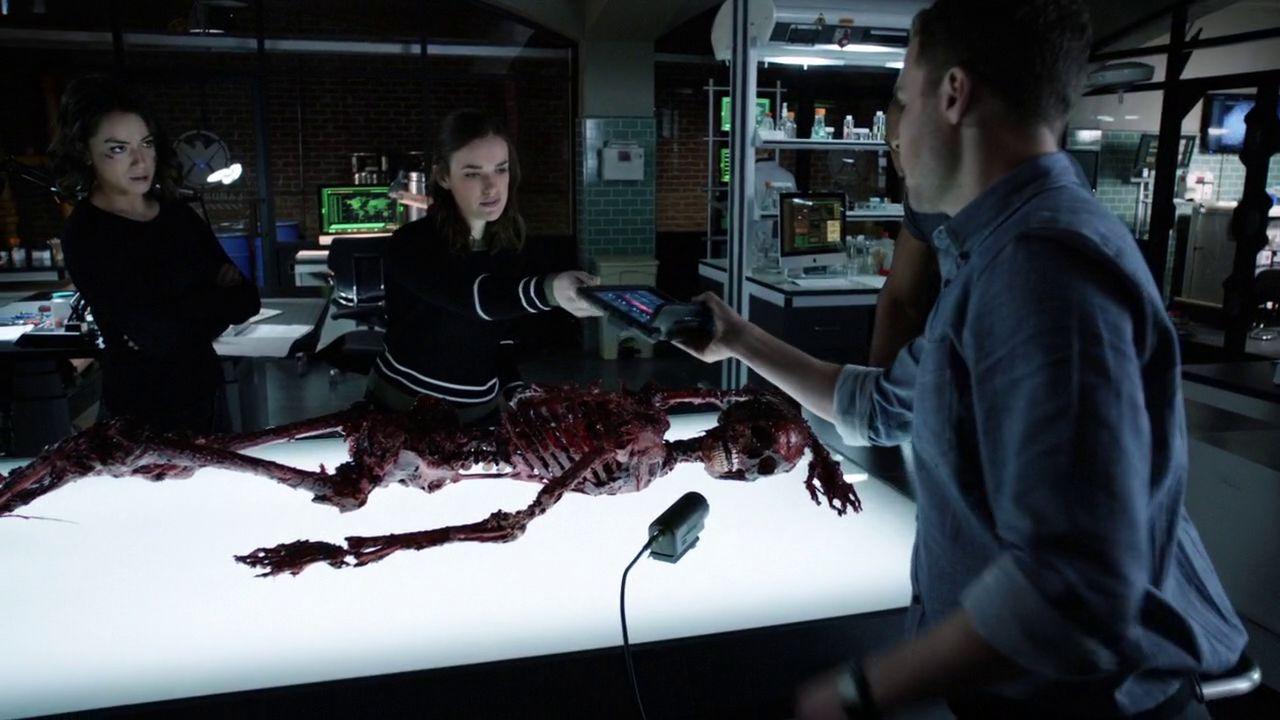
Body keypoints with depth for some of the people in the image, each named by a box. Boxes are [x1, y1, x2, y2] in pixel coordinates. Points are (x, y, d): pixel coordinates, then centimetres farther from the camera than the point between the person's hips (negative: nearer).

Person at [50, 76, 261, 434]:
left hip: (206, 397, 6)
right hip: (142, 415, -6)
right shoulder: (85, 234, -15)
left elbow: (247, 298, -2)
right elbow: (157, 334, -24)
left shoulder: (179, 215, 4)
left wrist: (187, 315, -18)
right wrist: (217, 300, -9)